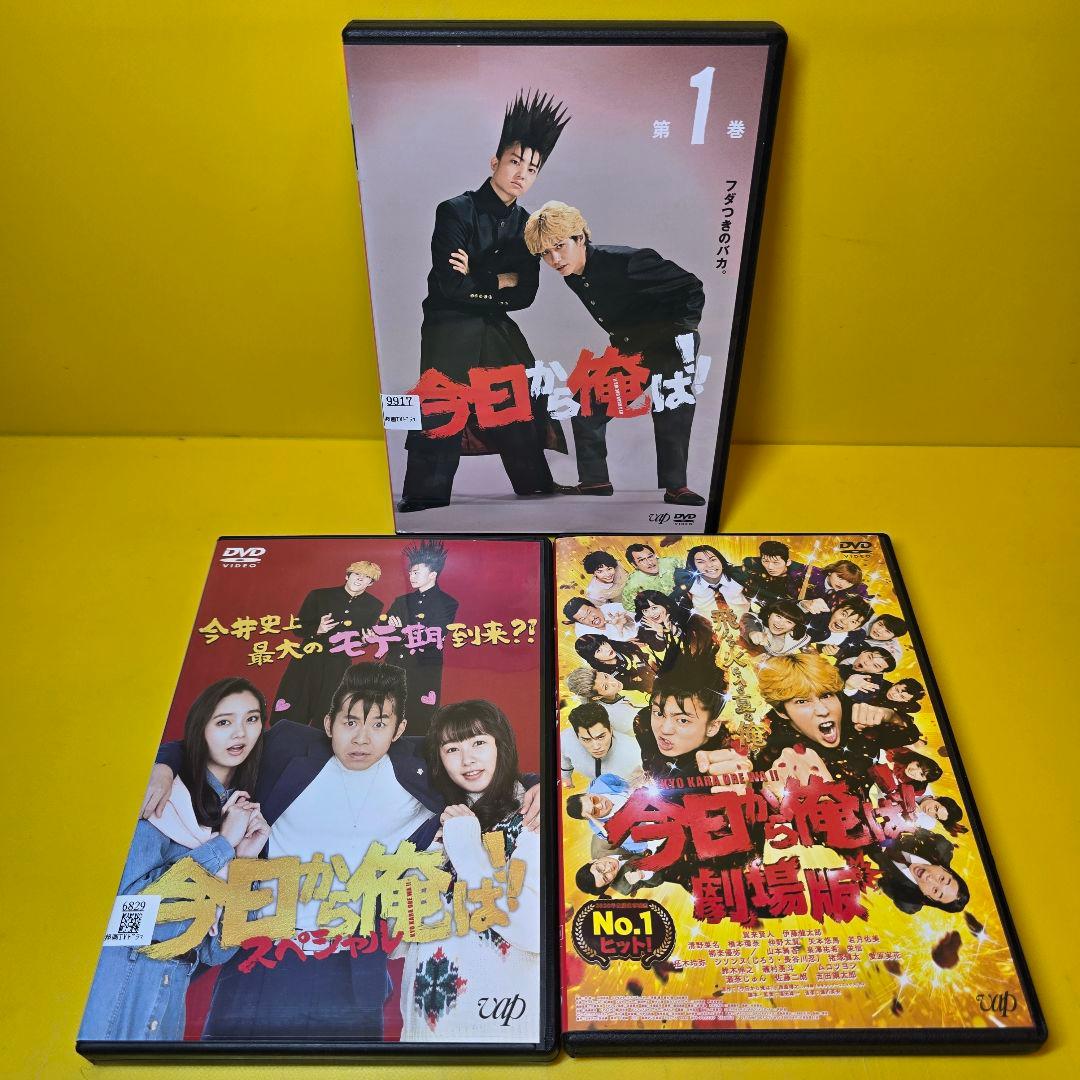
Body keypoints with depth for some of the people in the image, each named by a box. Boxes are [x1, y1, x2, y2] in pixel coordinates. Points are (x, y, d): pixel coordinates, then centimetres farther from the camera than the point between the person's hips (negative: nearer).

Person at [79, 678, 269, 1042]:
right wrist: (221, 844, -18)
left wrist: (244, 860, -11)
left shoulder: (245, 813, 5)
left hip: (175, 984, 5)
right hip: (119, 971, -5)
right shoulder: (166, 796, -10)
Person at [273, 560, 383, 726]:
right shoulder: (318, 596, -1)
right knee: (290, 718, 0)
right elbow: (299, 628, 0)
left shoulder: (374, 606, 3)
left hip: (339, 666, 1)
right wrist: (317, 630, -18)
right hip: (308, 662, -1)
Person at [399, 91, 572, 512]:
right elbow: (449, 284, -18)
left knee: (525, 405, 11)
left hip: (498, 327, 6)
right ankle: (422, 502, -3)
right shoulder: (455, 211, -8)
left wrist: (476, 280, -11)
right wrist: (498, 281, -7)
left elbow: (525, 294, 0)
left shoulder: (524, 224, 8)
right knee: (442, 413, -11)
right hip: (450, 325, -6)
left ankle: (536, 487, 25)